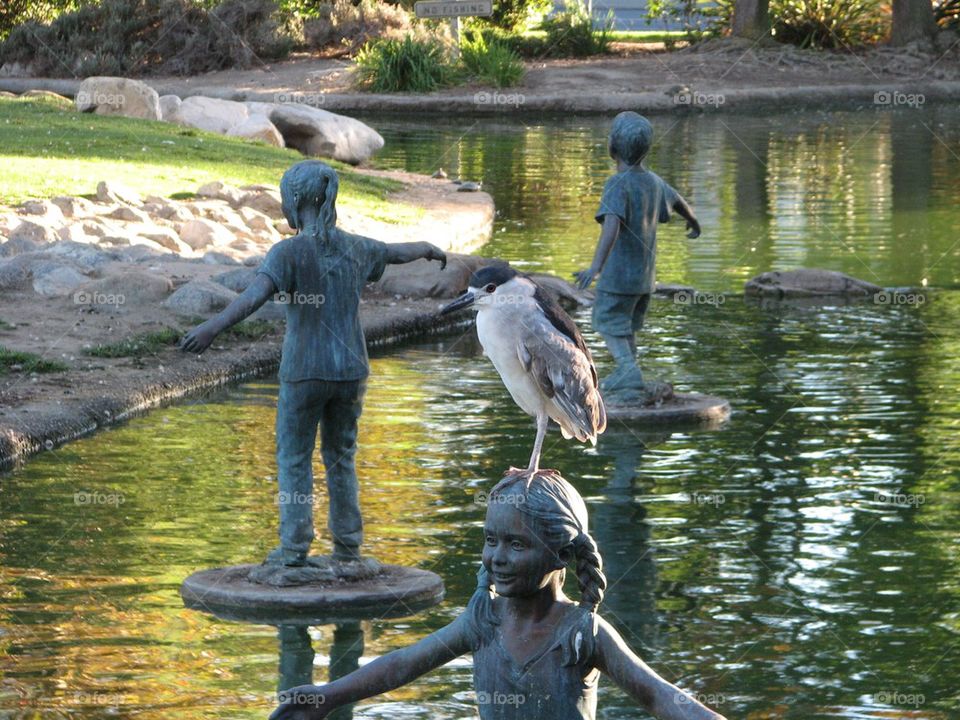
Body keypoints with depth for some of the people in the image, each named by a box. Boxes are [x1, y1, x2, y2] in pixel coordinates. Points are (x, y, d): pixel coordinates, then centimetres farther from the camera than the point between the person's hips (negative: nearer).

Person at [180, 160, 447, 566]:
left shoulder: (289, 252, -13)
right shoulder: (354, 249, 5)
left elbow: (256, 294, -29)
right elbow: (399, 252, 24)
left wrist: (213, 328, -42)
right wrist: (429, 249, 47)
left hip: (304, 374, -5)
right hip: (350, 373, 5)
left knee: (293, 460, 6)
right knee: (340, 457, 16)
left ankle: (294, 549, 3)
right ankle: (347, 550, 16)